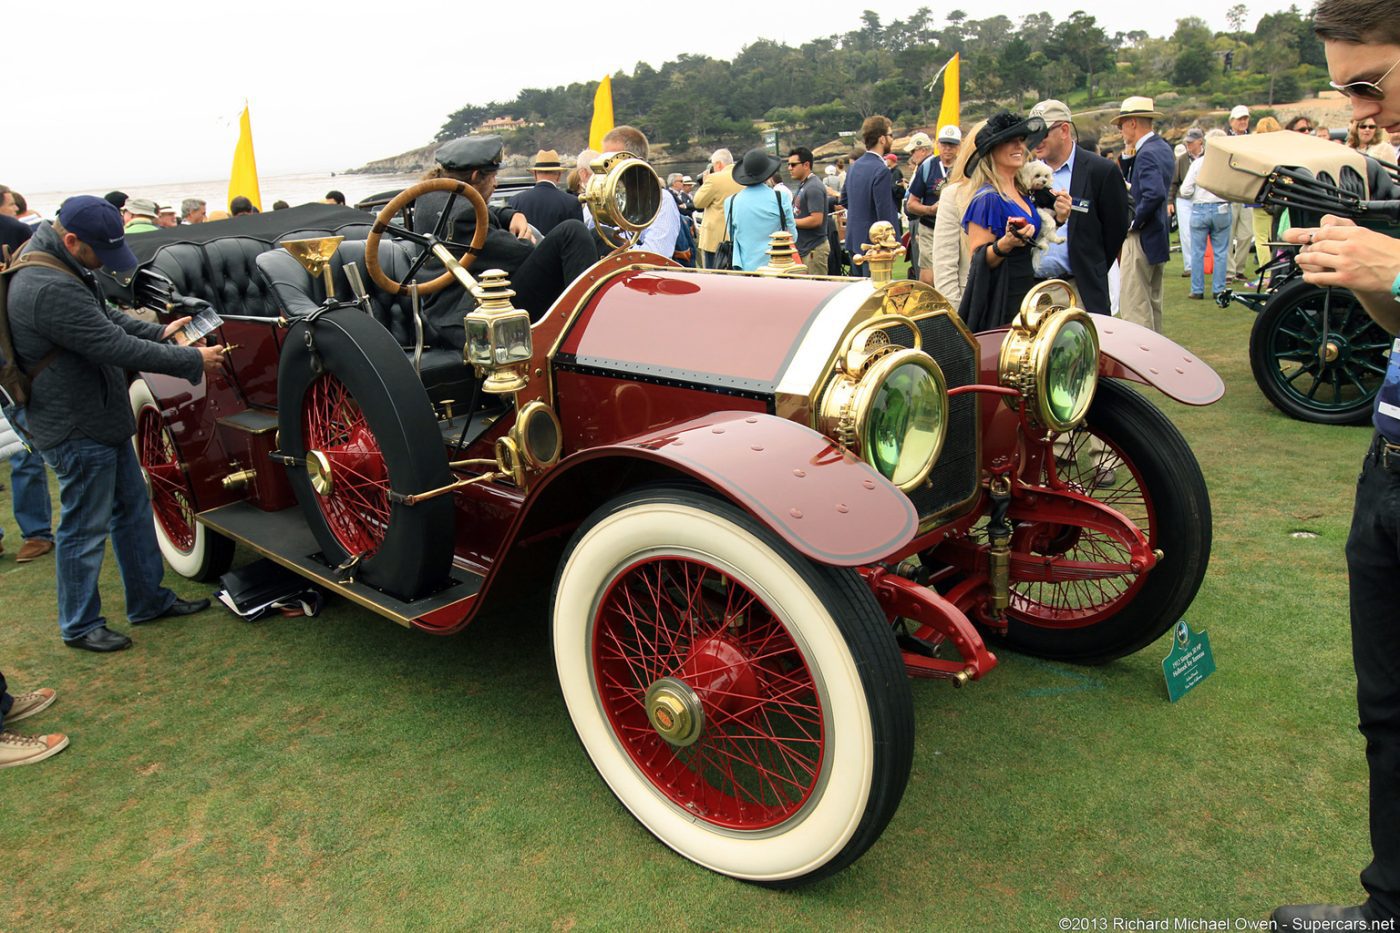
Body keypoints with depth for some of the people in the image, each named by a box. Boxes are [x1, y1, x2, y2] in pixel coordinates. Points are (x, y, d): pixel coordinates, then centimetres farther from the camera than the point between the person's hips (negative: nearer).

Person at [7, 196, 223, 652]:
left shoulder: (63, 265, 4)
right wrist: (194, 361, -20)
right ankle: (79, 626, 21)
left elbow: (107, 317, 17)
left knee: (133, 510, 19)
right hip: (77, 430, -10)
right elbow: (117, 347, -28)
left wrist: (158, 332, 2)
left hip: (101, 418, 10)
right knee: (85, 529, 4)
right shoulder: (51, 289, -29)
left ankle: (149, 599, 33)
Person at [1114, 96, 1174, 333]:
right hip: (1159, 235, 10)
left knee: (1134, 305, -7)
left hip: (1142, 239, -10)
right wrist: (1129, 159, 7)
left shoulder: (1146, 153, -18)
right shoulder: (1163, 148, 12)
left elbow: (1154, 193, -30)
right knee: (1153, 302, 17)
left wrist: (1134, 223, -18)